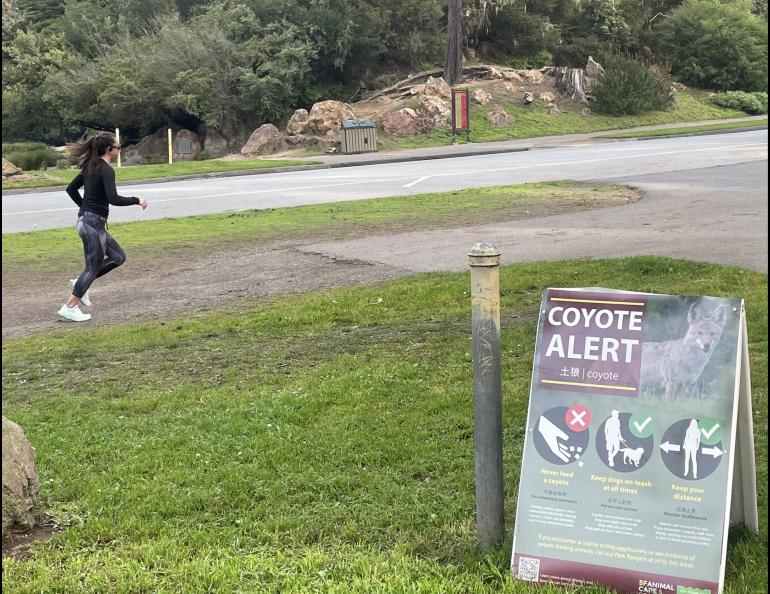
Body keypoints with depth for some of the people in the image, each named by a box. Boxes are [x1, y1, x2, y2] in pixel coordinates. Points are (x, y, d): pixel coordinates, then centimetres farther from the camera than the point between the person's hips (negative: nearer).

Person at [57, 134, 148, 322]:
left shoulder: (90, 167, 12)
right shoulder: (107, 170, -15)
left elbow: (71, 189, 18)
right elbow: (113, 199, -24)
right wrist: (137, 200, -13)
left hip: (85, 220, 9)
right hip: (93, 223, -9)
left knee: (118, 256, 15)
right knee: (93, 266, -1)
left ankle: (80, 283, 14)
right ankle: (70, 308, 4)